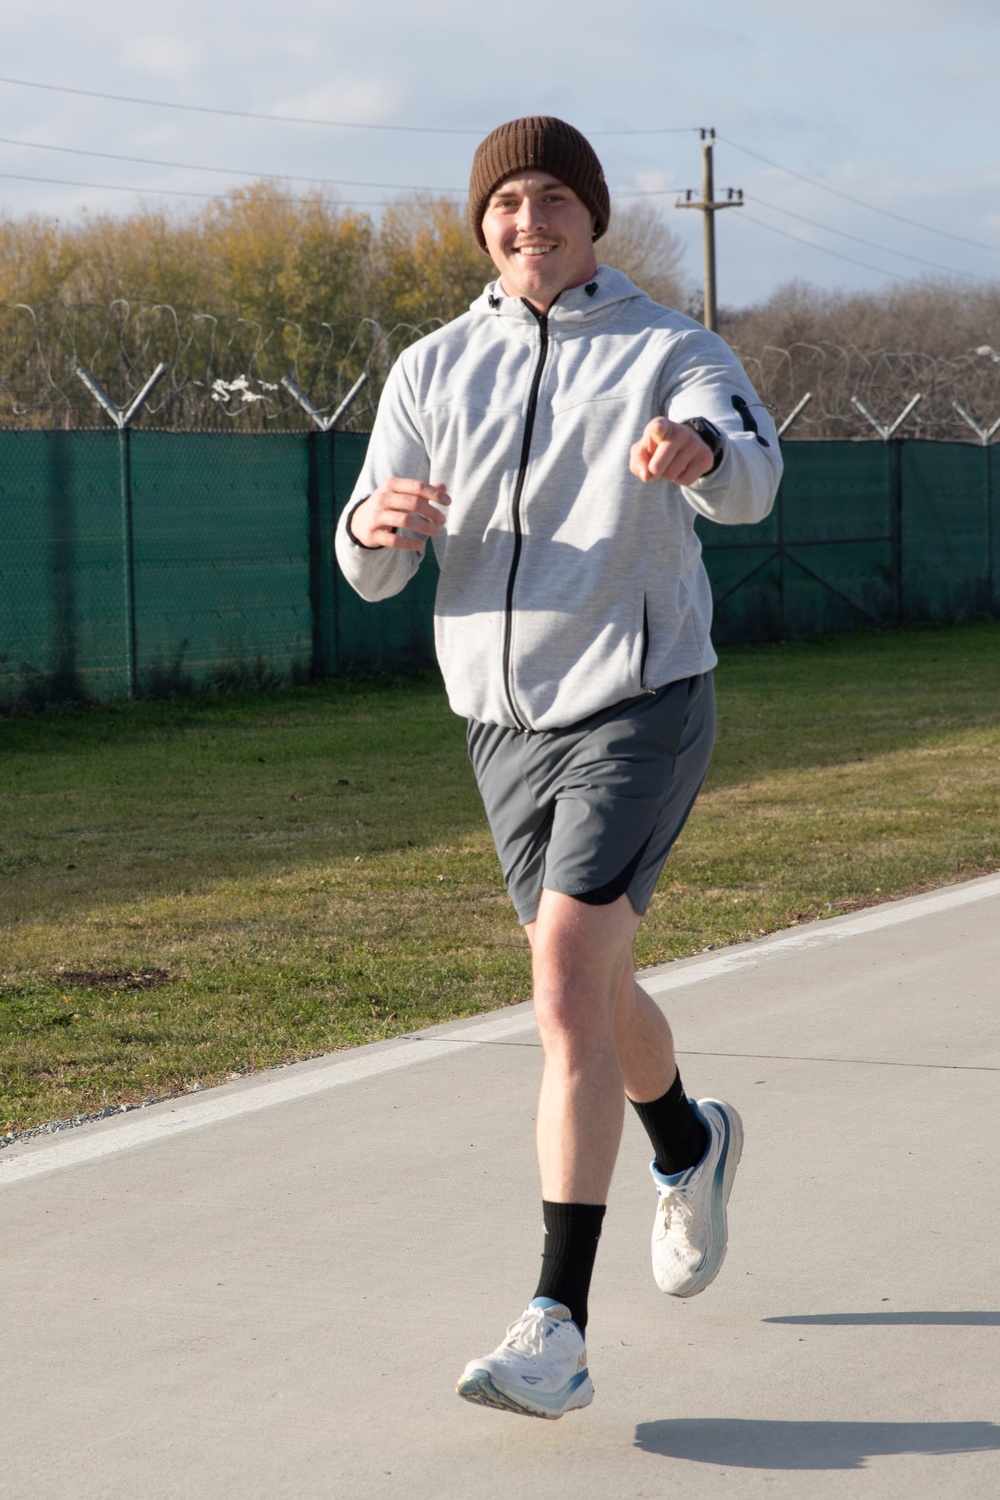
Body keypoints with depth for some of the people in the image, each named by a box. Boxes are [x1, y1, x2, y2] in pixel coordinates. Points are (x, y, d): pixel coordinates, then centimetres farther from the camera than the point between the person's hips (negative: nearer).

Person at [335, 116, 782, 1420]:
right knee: (589, 990, 19)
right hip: (503, 721, 5)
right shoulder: (434, 369, 7)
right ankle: (690, 1148, 51)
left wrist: (704, 452, -51)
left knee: (568, 989, -19)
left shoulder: (670, 351, -5)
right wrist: (378, 526, -22)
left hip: (638, 708, -5)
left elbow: (751, 480, -26)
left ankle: (558, 1331, -17)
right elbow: (373, 571, 3)